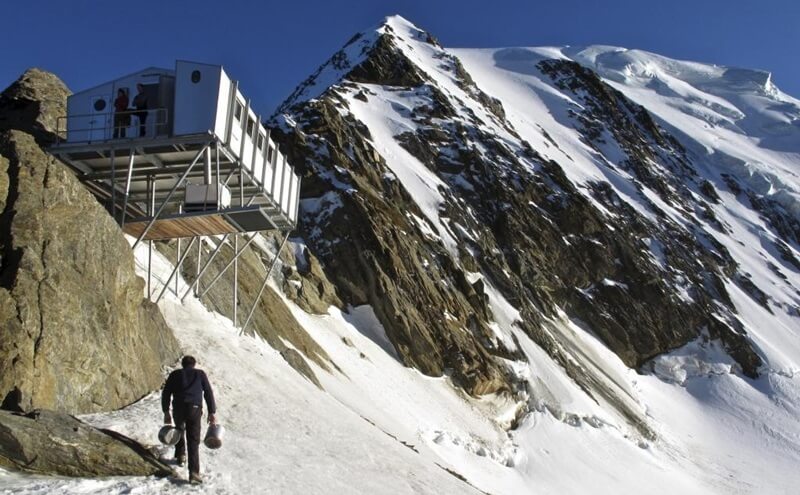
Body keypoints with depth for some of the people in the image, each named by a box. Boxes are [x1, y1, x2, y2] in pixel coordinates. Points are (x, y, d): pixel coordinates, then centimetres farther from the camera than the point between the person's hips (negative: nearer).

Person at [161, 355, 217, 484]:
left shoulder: (175, 374, 18)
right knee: (193, 441, 0)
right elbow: (208, 393, 8)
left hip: (178, 408, 1)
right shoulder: (200, 374, 17)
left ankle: (180, 456, 38)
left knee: (179, 430, 33)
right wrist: (212, 413, 6)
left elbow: (165, 393, 9)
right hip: (195, 409, -1)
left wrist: (166, 412, 11)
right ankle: (194, 472, -12)